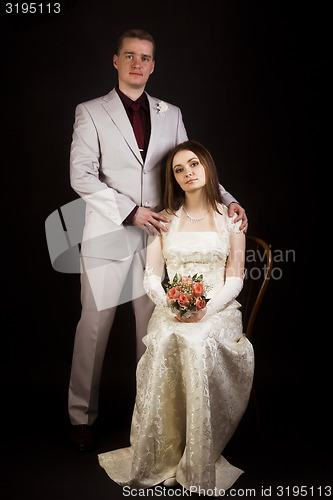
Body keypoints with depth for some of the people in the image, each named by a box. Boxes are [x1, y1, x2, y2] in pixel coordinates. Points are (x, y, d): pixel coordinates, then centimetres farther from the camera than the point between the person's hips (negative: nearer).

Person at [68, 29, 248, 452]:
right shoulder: (91, 112, 4)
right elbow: (81, 176, -5)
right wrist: (129, 211, -15)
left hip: (157, 235, 3)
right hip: (108, 235, -2)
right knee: (94, 326, 3)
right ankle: (81, 416, 19)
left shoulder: (171, 114, 14)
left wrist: (226, 199, -3)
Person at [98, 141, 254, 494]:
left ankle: (198, 467, -21)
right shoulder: (165, 219, 14)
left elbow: (235, 278, 4)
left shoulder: (230, 216, 10)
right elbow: (151, 277, 9)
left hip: (217, 311, -1)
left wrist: (207, 308, -14)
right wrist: (172, 304, -11)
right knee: (167, 344, -33)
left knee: (198, 345, -34)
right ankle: (157, 459, -20)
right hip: (171, 313, 1)